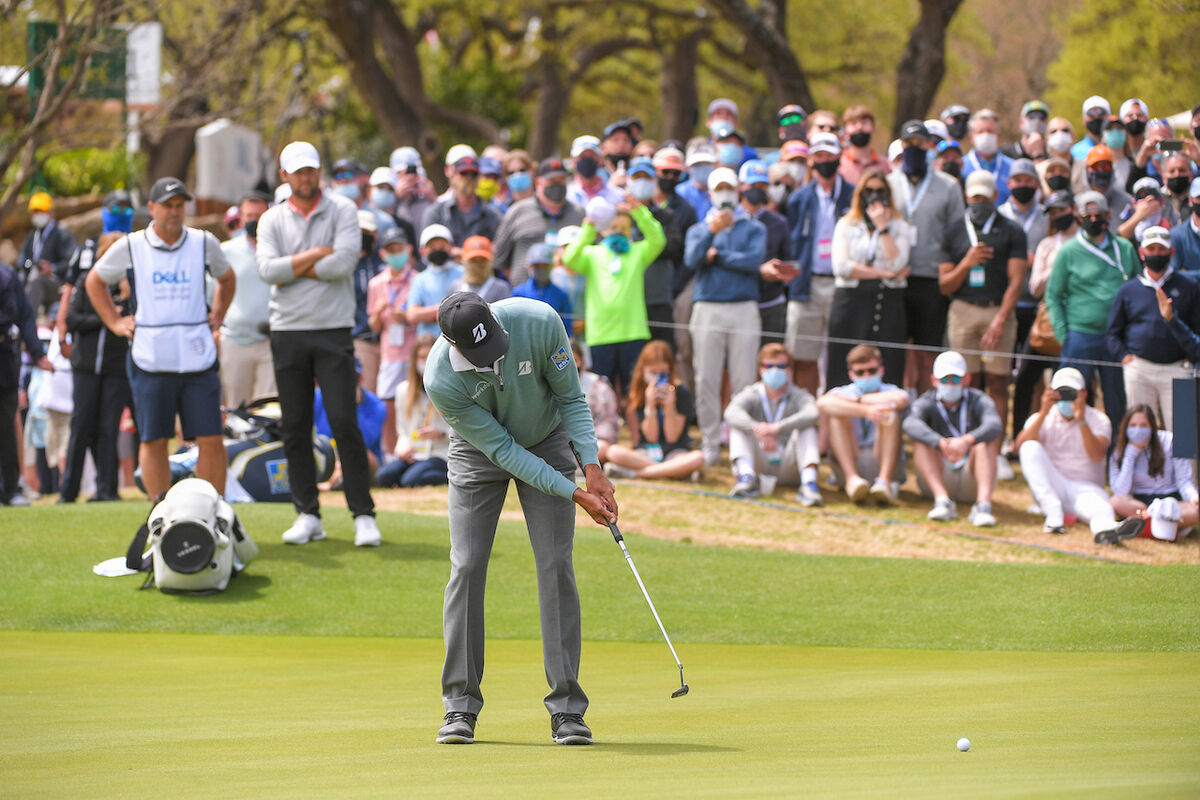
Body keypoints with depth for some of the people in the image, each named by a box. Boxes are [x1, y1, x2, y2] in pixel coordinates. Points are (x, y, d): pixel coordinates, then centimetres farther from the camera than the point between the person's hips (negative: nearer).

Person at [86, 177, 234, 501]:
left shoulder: (205, 244, 6)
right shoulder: (129, 249, 2)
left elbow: (227, 278, 26)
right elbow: (94, 281, 19)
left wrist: (216, 317, 15)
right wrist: (114, 322, 10)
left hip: (197, 357, 1)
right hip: (151, 361, -1)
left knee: (211, 440, -4)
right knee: (154, 441, 1)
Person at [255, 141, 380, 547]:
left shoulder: (342, 210, 2)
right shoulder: (272, 220, 8)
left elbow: (344, 263, -13)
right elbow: (268, 269, -7)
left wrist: (295, 268, -6)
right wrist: (316, 255, -11)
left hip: (333, 331, -3)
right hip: (288, 331, 3)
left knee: (345, 422, -9)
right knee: (294, 428, 3)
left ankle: (363, 515, -5)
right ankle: (308, 516, 10)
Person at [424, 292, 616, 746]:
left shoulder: (538, 322, -31)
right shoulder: (441, 380, -32)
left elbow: (571, 397, -14)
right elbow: (502, 450, -26)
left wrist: (592, 466, -23)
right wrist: (574, 494, -28)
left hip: (546, 440, 1)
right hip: (479, 451, -1)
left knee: (556, 565, -8)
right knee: (467, 567, -10)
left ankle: (567, 708, -7)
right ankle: (461, 706, 0)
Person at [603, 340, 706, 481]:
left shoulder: (681, 392, -2)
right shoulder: (639, 394, 1)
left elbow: (672, 437, -6)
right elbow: (651, 437, -5)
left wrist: (669, 406, -19)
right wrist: (650, 405, -17)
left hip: (675, 452, -1)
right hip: (646, 452, 1)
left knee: (698, 458, -37)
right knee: (614, 452, -30)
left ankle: (634, 473, -30)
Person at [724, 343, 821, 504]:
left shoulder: (798, 396, 3)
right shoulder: (752, 395, 5)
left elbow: (811, 414, -23)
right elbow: (731, 412, -19)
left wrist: (776, 428, -37)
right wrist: (757, 429, -39)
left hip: (788, 470, -1)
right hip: (759, 465, 1)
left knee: (807, 427, -21)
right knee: (737, 424, -16)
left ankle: (809, 481, -42)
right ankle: (746, 476, -39)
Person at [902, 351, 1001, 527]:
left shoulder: (978, 401, 1)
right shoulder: (927, 403, 1)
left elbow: (994, 426, -22)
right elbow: (910, 424, -24)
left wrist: (967, 441, -44)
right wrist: (942, 444, -43)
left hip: (970, 479, 0)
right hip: (937, 480, 0)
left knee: (982, 444, -26)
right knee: (920, 440, -21)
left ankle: (983, 504, -45)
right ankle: (942, 500, -39)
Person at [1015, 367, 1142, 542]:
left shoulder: (1098, 420, 6)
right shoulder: (1042, 418, 9)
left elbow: (1097, 456, -14)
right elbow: (1020, 447, -11)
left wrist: (1081, 421, -27)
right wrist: (1043, 413, -21)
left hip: (1085, 488, -2)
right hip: (1050, 488, 2)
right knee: (1031, 447, -24)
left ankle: (1105, 528, -79)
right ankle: (1053, 513, -36)